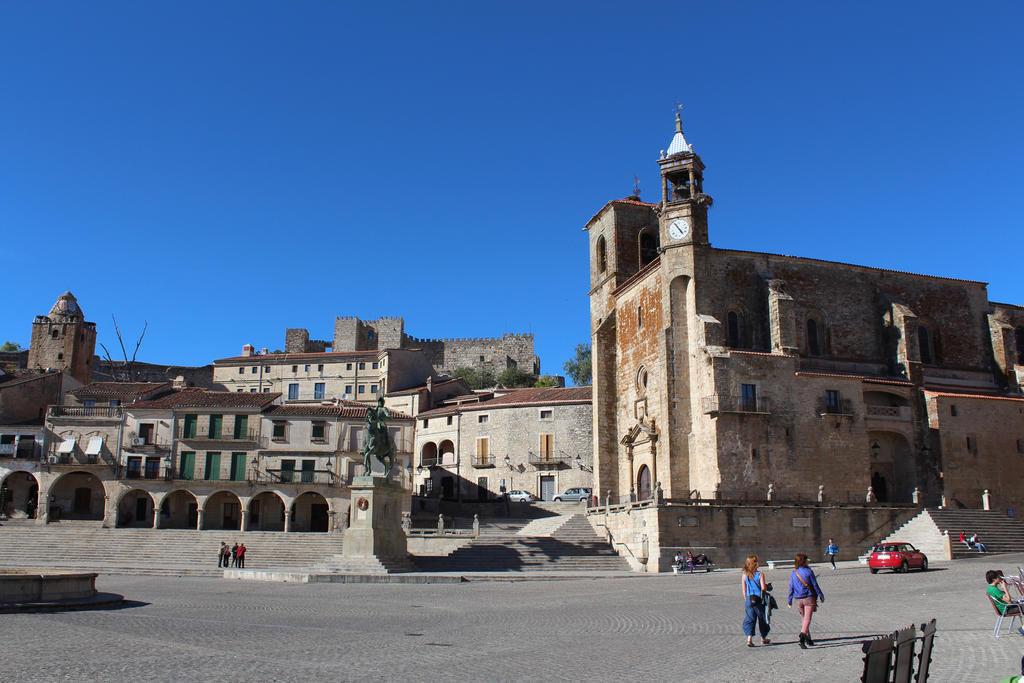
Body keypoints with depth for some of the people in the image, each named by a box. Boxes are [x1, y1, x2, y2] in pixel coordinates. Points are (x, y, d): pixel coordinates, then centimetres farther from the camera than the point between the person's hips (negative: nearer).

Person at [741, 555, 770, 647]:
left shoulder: (744, 576, 0)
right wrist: (766, 589, 5)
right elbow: (763, 588, -17)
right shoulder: (760, 575, -10)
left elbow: (744, 591, 4)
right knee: (762, 619, 15)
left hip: (749, 600, 2)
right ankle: (763, 638, 29)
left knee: (750, 619, 7)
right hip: (759, 600, -2)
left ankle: (749, 638, -8)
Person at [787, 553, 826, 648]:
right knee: (807, 618, -8)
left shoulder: (793, 573, 3)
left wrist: (789, 600, 11)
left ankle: (808, 638, 23)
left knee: (804, 618, 18)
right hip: (809, 598, -4)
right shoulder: (808, 571, -8)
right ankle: (803, 634, -29)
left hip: (798, 599, 4)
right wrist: (821, 596, 7)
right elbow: (815, 585, -5)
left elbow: (791, 588, 4)